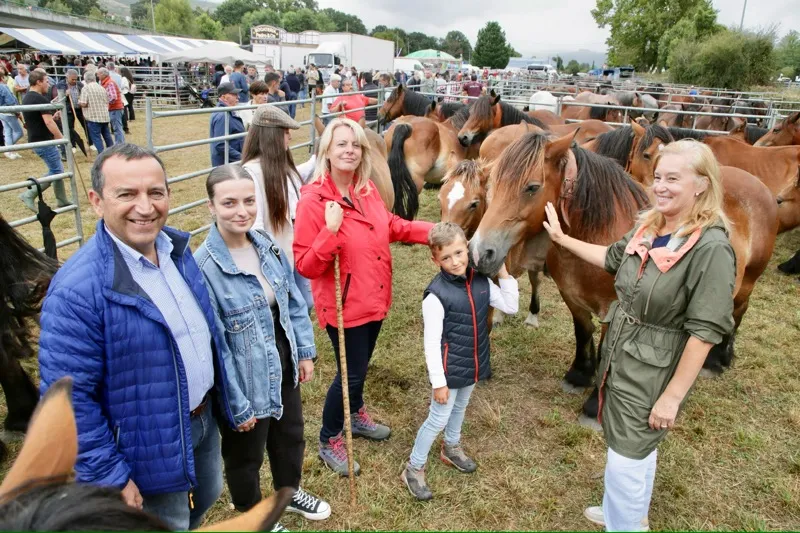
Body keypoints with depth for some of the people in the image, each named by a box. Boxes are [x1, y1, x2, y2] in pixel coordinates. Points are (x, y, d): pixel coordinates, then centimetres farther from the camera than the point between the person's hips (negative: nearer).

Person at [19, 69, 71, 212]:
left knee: (56, 169, 15)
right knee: (56, 171, -4)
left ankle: (62, 200, 19)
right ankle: (29, 195, -4)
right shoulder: (41, 99, -18)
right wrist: (62, 138, -17)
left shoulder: (27, 98, 14)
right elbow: (49, 122, -24)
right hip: (44, 141, -10)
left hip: (36, 140, 10)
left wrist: (54, 116, 12)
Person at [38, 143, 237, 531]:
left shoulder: (177, 248, -6)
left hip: (205, 417, 7)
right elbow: (69, 399, -24)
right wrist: (110, 478, -18)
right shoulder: (77, 290, -29)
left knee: (207, 498, 28)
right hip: (152, 450, -6)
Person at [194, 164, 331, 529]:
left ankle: (289, 492, 58)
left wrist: (305, 351, 6)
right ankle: (250, 515, 51)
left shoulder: (267, 244, -6)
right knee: (246, 455, 21)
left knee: (291, 435, 28)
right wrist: (237, 405, -17)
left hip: (283, 365, 6)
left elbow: (293, 301, 5)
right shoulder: (203, 267, -27)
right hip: (246, 380, -6)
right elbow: (214, 345, -23)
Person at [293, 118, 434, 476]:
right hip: (344, 304, -6)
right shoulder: (313, 200, -22)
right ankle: (329, 442, 31)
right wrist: (331, 231, -35)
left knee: (360, 365, 26)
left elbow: (391, 227, 13)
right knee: (352, 373, 6)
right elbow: (305, 266, -22)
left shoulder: (367, 189, -2)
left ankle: (357, 416, 52)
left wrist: (432, 231, 1)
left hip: (375, 298, 7)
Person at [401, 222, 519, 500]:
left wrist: (503, 272, -9)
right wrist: (438, 382, -18)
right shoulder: (436, 294, -26)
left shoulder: (481, 282, -8)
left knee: (460, 409, 28)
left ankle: (451, 448, 54)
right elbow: (432, 343, -21)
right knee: (438, 419, 7)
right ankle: (414, 469, 26)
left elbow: (511, 307, 0)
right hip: (449, 370, -6)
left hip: (473, 364, 6)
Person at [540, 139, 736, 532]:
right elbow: (612, 258, 17)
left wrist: (672, 397, -21)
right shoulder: (647, 228, -3)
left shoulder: (711, 249, -25)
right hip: (618, 357, 8)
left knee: (625, 460, 7)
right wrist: (562, 239, 16)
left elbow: (705, 332, -24)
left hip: (652, 374, -7)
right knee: (637, 450, 28)